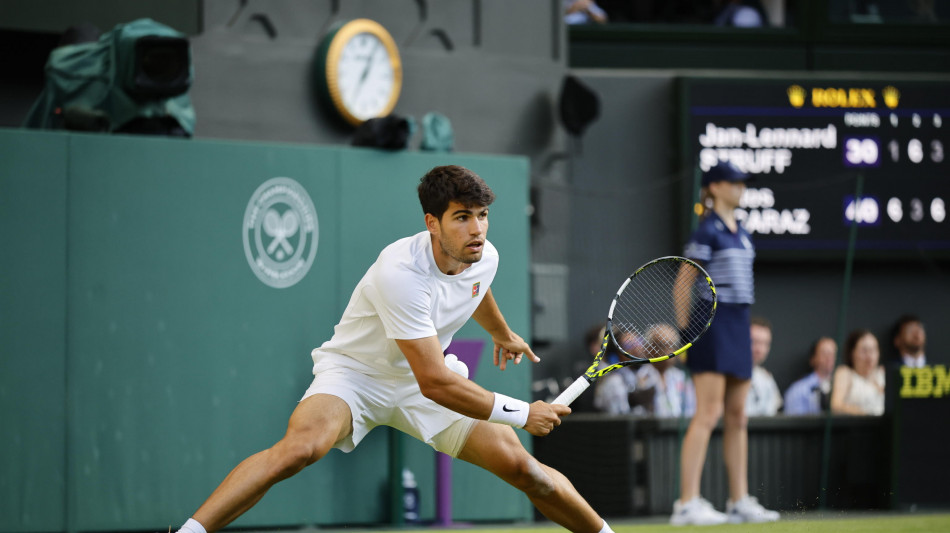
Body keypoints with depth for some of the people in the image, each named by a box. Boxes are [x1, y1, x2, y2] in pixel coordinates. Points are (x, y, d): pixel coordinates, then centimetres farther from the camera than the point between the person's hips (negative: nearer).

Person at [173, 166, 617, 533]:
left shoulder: (485, 258, -10)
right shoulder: (401, 273, -33)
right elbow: (434, 384, -34)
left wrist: (501, 333, 40)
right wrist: (521, 413, -28)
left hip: (424, 381, 6)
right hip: (355, 371, -6)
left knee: (519, 465, -6)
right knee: (300, 447, -35)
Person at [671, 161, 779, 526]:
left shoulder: (741, 234, 16)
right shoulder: (707, 231, -8)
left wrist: (741, 327, 18)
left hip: (738, 323, 8)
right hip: (713, 322, -8)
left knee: (737, 417, 9)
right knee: (709, 414, -13)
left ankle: (739, 502, 14)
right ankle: (687, 503, -14)